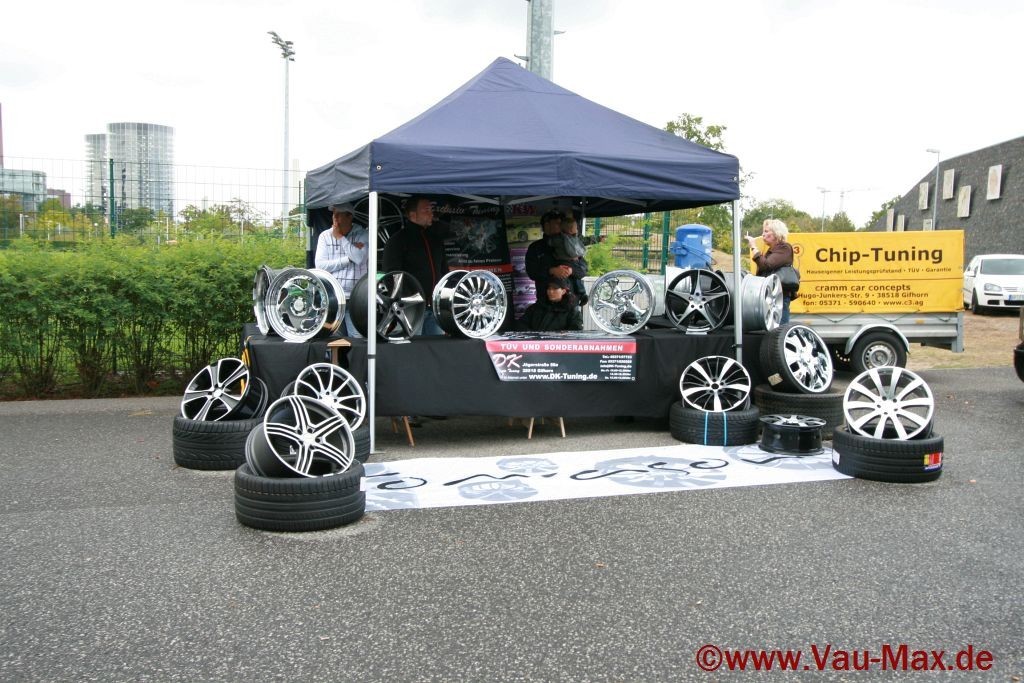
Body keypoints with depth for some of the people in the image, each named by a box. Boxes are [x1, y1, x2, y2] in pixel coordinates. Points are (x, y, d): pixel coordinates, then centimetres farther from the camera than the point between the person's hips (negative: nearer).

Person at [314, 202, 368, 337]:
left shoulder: (362, 235, 5)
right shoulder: (325, 236, 9)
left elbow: (360, 257, -14)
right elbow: (320, 265, -3)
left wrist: (340, 237, -5)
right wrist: (349, 258, -8)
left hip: (356, 298, -2)